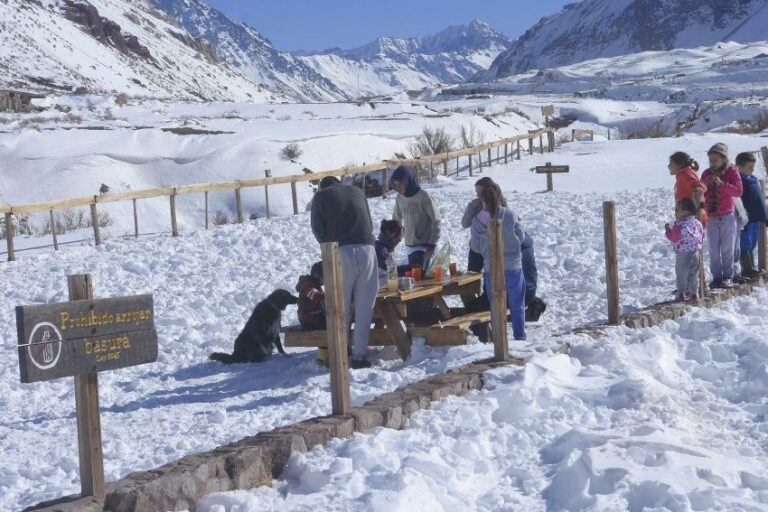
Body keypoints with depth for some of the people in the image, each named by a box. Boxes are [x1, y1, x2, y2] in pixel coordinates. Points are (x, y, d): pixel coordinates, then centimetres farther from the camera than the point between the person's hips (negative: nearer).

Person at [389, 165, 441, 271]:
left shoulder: (424, 197, -14)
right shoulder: (399, 198, 3)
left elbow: (436, 221, -11)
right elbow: (396, 219, 19)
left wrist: (432, 245, -12)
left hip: (424, 246, -6)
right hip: (409, 245, 6)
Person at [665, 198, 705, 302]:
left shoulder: (680, 225, -17)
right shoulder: (697, 223, 4)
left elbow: (673, 237, -13)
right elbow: (702, 237, 10)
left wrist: (668, 229, 1)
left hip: (683, 254, -6)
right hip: (696, 252, 6)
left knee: (681, 275, 5)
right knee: (693, 275, 14)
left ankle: (681, 294, 8)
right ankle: (694, 294, 16)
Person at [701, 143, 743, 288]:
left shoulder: (732, 172, -2)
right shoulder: (706, 173, 7)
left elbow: (738, 191, -14)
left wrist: (722, 183, -25)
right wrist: (703, 186, -12)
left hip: (727, 216, -3)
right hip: (711, 217, 3)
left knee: (727, 249, 0)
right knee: (714, 250, 4)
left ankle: (728, 277, 7)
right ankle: (716, 276, 9)